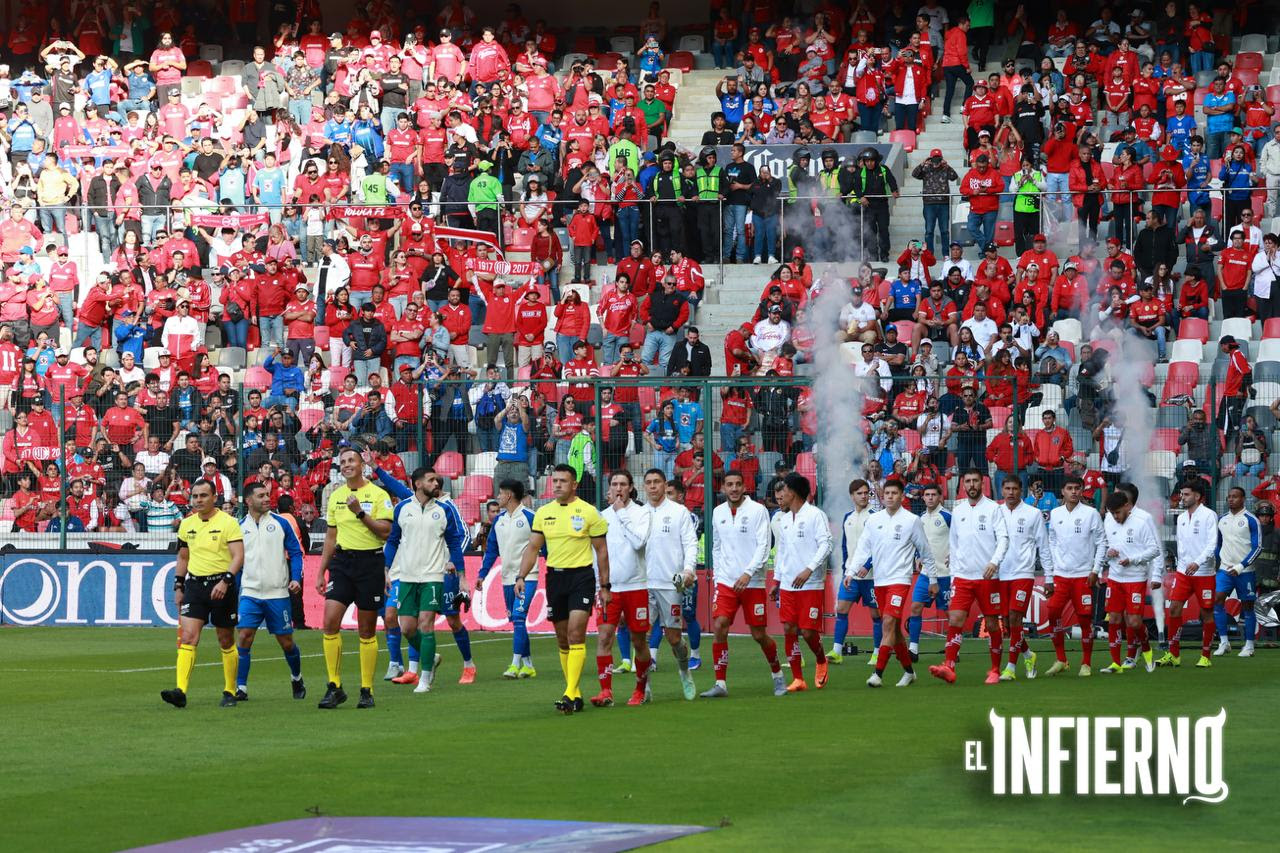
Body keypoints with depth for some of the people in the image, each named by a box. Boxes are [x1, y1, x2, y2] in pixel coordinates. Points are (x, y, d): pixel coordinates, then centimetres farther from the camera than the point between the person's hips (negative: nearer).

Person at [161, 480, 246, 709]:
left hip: (222, 586, -4)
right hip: (194, 585, 4)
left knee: (226, 642, 6)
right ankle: (180, 691, -19)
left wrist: (226, 581, -27)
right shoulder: (187, 524, 9)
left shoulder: (228, 523, -7)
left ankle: (230, 692, 18)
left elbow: (238, 557, -14)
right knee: (187, 636, -11)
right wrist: (178, 586, 17)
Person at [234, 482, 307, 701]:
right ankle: (240, 688, -7)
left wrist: (296, 578, -10)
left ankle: (297, 679, 30)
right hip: (250, 592, 1)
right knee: (244, 637, -12)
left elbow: (296, 552, 4)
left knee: (286, 641, 5)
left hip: (278, 593, -1)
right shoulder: (240, 527, 5)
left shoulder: (281, 523, 1)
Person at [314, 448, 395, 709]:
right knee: (330, 622, -10)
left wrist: (360, 513, -19)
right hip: (341, 562, 4)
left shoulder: (378, 494, -3)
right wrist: (321, 572, 15)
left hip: (370, 562, -4)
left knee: (367, 631, 2)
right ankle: (334, 687, -3)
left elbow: (385, 531, -12)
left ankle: (367, 690, 9)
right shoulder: (335, 497, 12)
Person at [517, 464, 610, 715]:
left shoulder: (588, 512, -3)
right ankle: (576, 694, 16)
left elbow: (601, 550, 2)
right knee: (563, 639, 7)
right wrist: (521, 576, -2)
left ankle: (570, 694, -19)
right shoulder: (543, 513, 8)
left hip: (581, 576, -5)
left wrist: (605, 586, 0)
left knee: (576, 633, -15)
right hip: (554, 576, 5)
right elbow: (533, 547, 11)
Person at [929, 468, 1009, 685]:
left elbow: (1003, 538, -9)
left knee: (992, 623, 3)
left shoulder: (992, 508, -2)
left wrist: (995, 562, -25)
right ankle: (949, 668, -16)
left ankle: (995, 670, 14)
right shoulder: (957, 511, 11)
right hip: (962, 576, 3)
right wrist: (953, 573, 14)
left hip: (987, 576, -3)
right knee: (954, 619, -11)